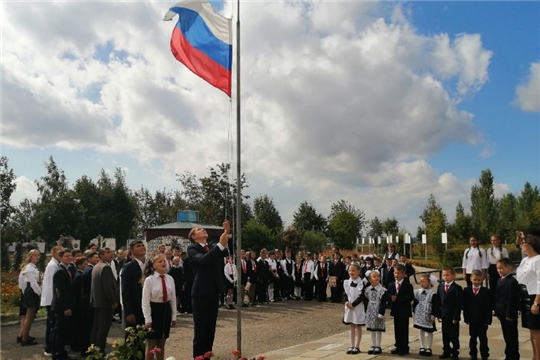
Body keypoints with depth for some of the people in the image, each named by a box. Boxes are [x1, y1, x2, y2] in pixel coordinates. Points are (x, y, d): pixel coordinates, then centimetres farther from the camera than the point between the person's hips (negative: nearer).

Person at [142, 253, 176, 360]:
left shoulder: (170, 279, 1)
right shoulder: (149, 280, -11)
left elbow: (173, 299, 7)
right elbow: (145, 301, -11)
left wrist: (174, 316, 8)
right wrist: (148, 319, -14)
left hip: (166, 310, 4)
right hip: (154, 310, -4)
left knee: (161, 343, 14)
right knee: (151, 344, 7)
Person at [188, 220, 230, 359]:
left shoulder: (213, 248, 13)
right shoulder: (192, 249, -6)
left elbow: (226, 252, -3)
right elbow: (203, 259, -25)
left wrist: (227, 233, -14)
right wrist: (220, 244, -30)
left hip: (214, 292, 6)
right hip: (201, 293, -6)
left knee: (210, 328, 13)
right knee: (200, 329, 0)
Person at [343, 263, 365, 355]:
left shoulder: (361, 283, -13)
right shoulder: (346, 282, 3)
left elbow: (362, 296, -16)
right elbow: (345, 294, 7)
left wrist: (353, 304, -17)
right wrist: (347, 303, -10)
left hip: (358, 307, -5)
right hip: (349, 307, 5)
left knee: (358, 327, 5)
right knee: (352, 326, 13)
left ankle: (357, 347, 12)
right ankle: (352, 346, 20)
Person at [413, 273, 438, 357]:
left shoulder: (433, 294, -12)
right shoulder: (417, 292, 1)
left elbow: (434, 306, -10)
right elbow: (414, 303, 8)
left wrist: (433, 316, -12)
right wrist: (414, 313, 7)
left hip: (428, 316, -4)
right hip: (419, 316, 4)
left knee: (429, 332, 8)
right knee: (420, 331, 12)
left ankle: (428, 348, 19)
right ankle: (422, 347, 22)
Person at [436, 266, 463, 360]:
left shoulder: (457, 288, -11)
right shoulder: (440, 286, 6)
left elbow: (459, 304, -13)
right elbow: (438, 301, 8)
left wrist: (456, 317, -16)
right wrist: (438, 314, 3)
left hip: (453, 317, -5)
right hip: (444, 316, 5)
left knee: (454, 336, 5)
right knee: (445, 335, 13)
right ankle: (446, 352, 25)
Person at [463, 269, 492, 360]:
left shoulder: (487, 292, -6)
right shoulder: (466, 290, -1)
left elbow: (489, 307, -7)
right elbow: (465, 306, -1)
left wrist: (488, 320, -11)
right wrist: (466, 318, -5)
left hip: (483, 320, -2)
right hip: (472, 319, 2)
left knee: (483, 338, 7)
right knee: (473, 337, 13)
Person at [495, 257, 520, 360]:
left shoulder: (512, 282, -19)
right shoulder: (500, 280, 10)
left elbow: (512, 300, -20)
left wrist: (509, 314, -18)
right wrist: (497, 311, 12)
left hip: (509, 314, -9)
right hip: (502, 313, 9)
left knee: (512, 336, 3)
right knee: (506, 336, 18)